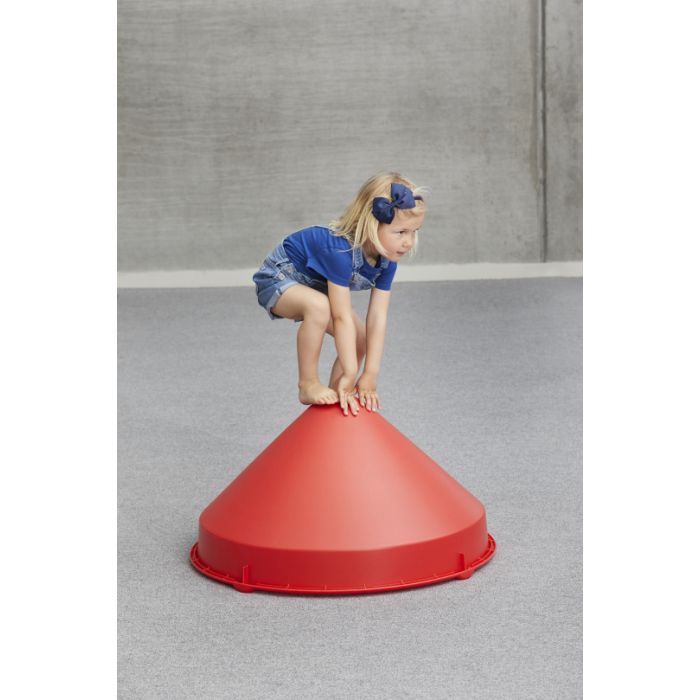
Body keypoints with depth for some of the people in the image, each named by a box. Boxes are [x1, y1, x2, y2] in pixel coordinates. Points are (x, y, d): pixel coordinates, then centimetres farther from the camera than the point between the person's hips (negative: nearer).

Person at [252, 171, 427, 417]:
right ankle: (308, 385, -20)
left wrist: (370, 375, -20)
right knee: (319, 306, -38)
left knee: (361, 340, 2)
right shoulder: (339, 250, -39)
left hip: (313, 285, 8)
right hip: (278, 278, -8)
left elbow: (378, 318, -17)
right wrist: (351, 374, -35)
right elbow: (342, 318, -38)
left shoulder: (387, 258, -16)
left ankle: (336, 399, 19)